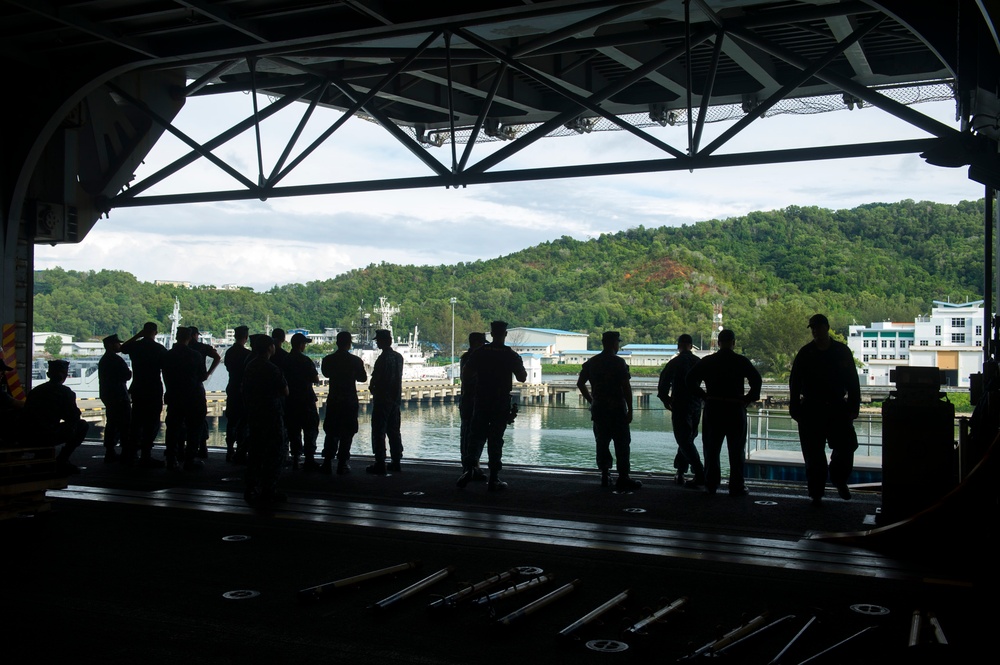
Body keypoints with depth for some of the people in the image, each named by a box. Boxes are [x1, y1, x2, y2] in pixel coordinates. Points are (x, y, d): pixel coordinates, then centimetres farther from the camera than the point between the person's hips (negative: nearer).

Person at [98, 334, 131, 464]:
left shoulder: (103, 360, 17)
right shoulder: (116, 359, -14)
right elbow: (127, 375, -16)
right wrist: (130, 372, 4)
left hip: (107, 396, 10)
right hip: (119, 396, -10)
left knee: (111, 424, 11)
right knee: (125, 425, -7)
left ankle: (109, 453, 12)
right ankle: (126, 453, -8)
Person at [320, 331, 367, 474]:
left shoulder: (328, 360, -4)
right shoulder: (355, 360, -10)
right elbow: (363, 378, 2)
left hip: (333, 400, 2)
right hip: (350, 401, -2)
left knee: (331, 432, 12)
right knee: (346, 433, 4)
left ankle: (327, 463, 9)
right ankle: (342, 464, 3)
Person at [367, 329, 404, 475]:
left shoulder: (383, 358, -16)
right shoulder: (398, 357, 8)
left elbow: (375, 379, -15)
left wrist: (372, 387, 5)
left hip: (382, 399, -8)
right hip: (395, 399, 8)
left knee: (379, 432, -3)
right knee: (394, 431, 14)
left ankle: (380, 464, -4)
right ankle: (396, 462, 17)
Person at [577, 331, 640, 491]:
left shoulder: (591, 363, 8)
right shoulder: (618, 362, -10)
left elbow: (580, 383, 13)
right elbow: (626, 387, -13)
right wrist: (630, 410, -9)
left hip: (598, 408, 6)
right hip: (617, 408, -6)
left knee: (602, 442, 12)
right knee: (622, 443, -2)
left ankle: (605, 476, 14)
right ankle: (623, 479, -4)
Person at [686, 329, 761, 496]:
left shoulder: (707, 361, 4)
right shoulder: (741, 361, -2)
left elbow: (691, 379, -1)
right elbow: (756, 379, -13)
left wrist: (704, 395, 5)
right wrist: (748, 399, -3)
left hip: (713, 409, 2)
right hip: (736, 408, -2)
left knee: (711, 449, 12)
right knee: (736, 451, 5)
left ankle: (711, 485, 13)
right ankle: (736, 487, 4)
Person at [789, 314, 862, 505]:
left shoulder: (842, 351, 5)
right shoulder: (805, 353, 3)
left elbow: (853, 382, 6)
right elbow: (795, 382, 4)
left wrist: (853, 406, -1)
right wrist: (795, 407, -2)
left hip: (837, 409, 1)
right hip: (812, 410, -1)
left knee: (846, 446, -3)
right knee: (814, 455, 1)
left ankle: (839, 479, 24)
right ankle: (816, 493, 10)